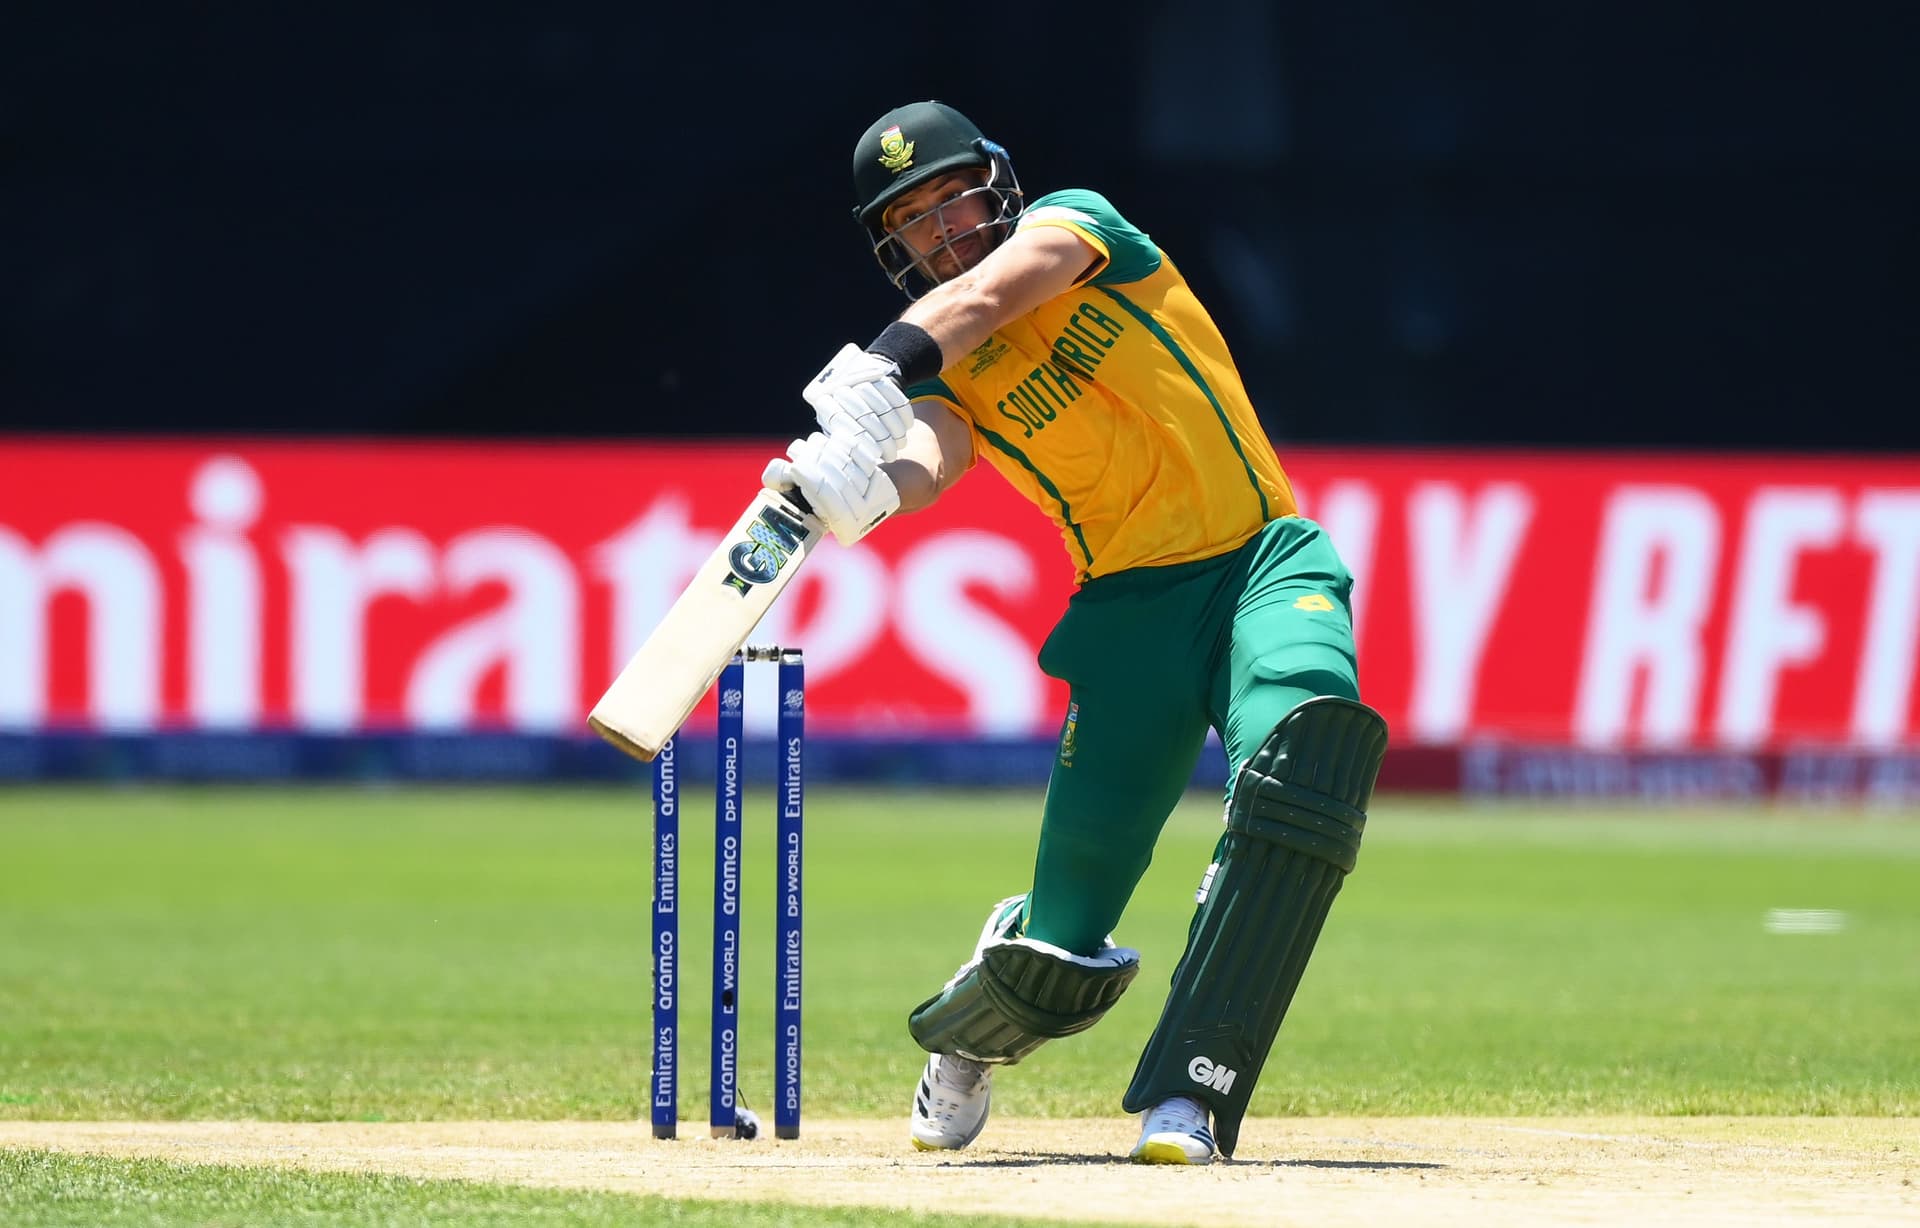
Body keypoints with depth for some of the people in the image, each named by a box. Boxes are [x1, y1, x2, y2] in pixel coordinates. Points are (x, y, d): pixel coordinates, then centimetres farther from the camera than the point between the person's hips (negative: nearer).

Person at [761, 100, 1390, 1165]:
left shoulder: (1078, 223, 2)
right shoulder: (944, 380, 7)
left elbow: (985, 294, -21)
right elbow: (926, 463, -17)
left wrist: (885, 363, -39)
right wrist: (852, 488, -41)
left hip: (1266, 563, -2)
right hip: (1130, 601, 2)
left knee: (1304, 746, -36)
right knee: (1058, 952, -5)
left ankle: (1188, 1095, -35)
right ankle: (971, 1035, 35)